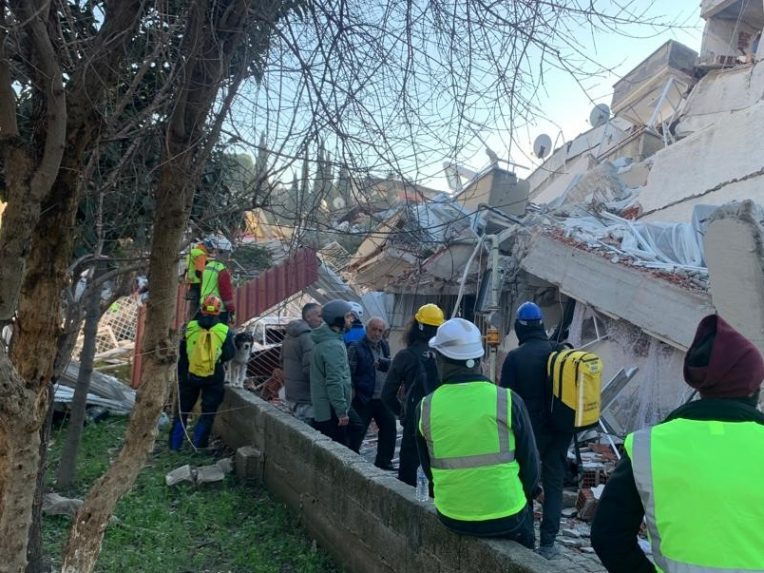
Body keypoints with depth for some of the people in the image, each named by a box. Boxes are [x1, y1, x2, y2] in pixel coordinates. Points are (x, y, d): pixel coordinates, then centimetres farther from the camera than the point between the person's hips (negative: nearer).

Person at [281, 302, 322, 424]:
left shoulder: (290, 335, 12)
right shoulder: (308, 337, -19)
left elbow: (283, 362, 22)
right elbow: (311, 368, -25)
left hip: (291, 396, 10)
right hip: (306, 399, -10)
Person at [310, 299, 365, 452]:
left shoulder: (326, 340, 10)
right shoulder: (333, 345, -23)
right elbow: (334, 381, -26)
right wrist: (341, 411, -22)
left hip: (325, 404, 10)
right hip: (332, 408, -10)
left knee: (357, 427, 20)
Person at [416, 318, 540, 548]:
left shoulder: (426, 407, -8)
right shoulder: (508, 401, -14)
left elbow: (428, 468, 4)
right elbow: (530, 463, -4)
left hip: (451, 516, 2)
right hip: (506, 517, -2)